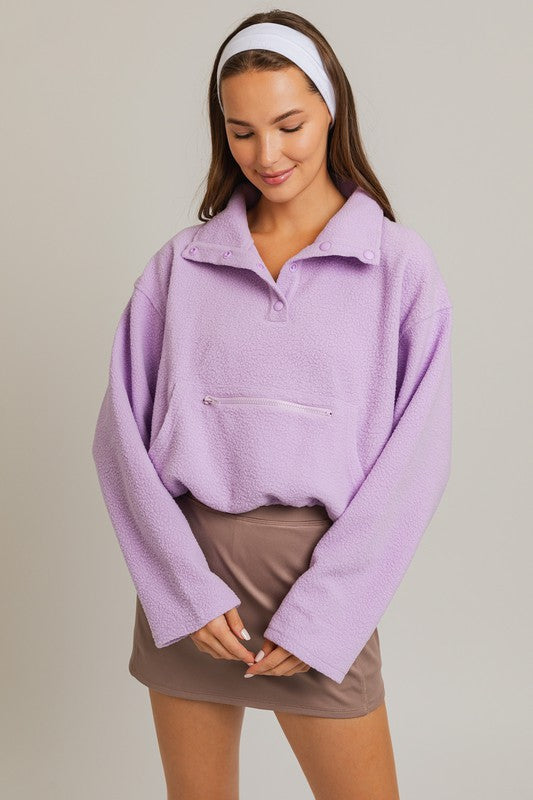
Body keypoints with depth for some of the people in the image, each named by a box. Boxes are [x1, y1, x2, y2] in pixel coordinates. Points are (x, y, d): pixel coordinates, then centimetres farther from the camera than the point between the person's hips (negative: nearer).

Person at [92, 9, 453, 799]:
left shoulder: (401, 265, -1)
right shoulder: (180, 262, 4)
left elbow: (414, 460, -5)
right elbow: (122, 433, 1)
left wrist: (322, 614, -11)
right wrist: (184, 587, -9)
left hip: (322, 578, -1)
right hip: (186, 566, 2)